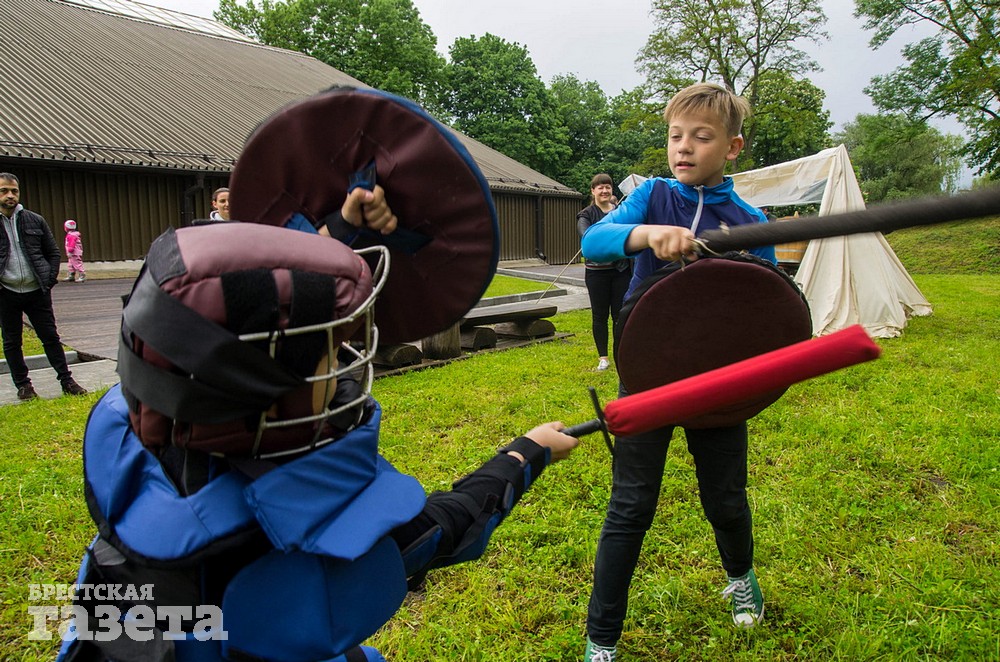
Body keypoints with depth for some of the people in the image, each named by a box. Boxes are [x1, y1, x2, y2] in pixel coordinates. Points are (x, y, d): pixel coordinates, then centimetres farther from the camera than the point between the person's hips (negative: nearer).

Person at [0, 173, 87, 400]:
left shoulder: (35, 221, 4)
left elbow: (53, 253, 10)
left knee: (51, 337, 5)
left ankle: (66, 381, 11)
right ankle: (22, 385, 20)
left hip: (37, 291, 0)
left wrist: (49, 280, -1)